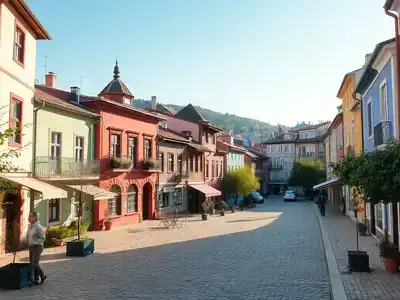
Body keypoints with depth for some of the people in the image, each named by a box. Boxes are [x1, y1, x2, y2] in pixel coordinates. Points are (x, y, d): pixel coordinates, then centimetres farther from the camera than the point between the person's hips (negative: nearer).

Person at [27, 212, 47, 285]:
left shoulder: (38, 227, -19)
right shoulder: (29, 226, 4)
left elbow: (42, 238, -17)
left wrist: (34, 243, -22)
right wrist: (29, 243, 7)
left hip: (37, 247, -8)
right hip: (31, 247, 8)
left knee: (35, 264, -6)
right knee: (31, 263, 10)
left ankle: (43, 276, 16)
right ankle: (36, 279, 22)